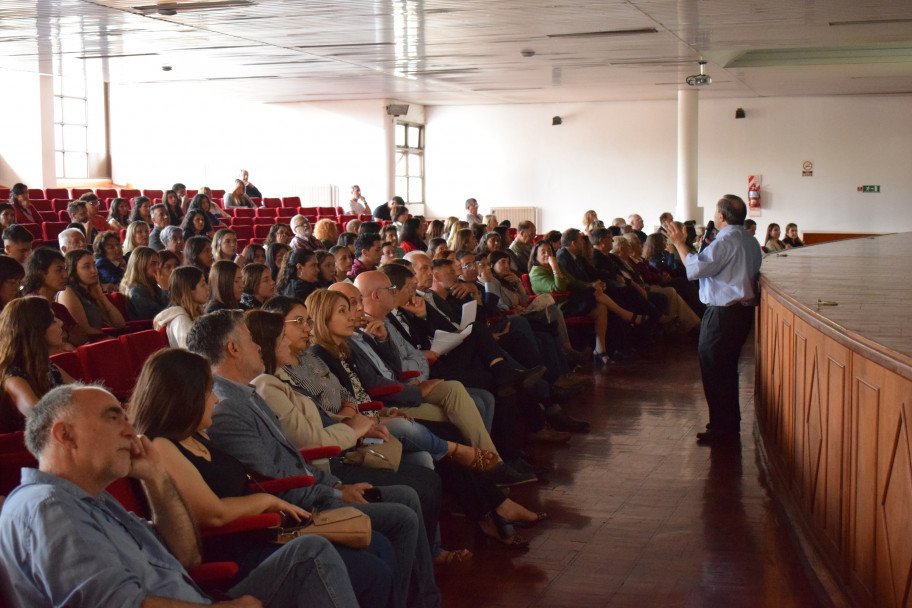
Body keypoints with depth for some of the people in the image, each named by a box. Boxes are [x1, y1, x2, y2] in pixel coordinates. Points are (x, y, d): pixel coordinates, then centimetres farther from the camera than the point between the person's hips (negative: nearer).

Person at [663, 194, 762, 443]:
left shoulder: (725, 241, -19)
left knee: (714, 370, -2)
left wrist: (679, 243, -10)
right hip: (744, 309, 10)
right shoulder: (751, 241, 10)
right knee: (728, 370, 19)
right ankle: (731, 423, 27)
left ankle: (721, 427, 2)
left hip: (722, 315, -10)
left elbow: (695, 268, -23)